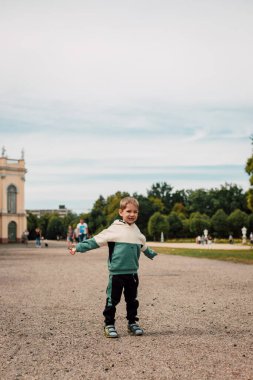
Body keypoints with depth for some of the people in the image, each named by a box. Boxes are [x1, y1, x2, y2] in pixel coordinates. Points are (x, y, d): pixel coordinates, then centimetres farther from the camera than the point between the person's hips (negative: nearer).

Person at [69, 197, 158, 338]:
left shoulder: (136, 231, 10)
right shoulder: (115, 229, -7)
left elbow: (143, 246, 30)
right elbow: (96, 240, -9)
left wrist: (151, 254, 46)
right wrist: (78, 247, -14)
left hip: (133, 272, 5)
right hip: (116, 272, -5)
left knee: (132, 300, 14)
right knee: (112, 300, 1)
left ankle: (132, 323, 27)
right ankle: (109, 325, 12)